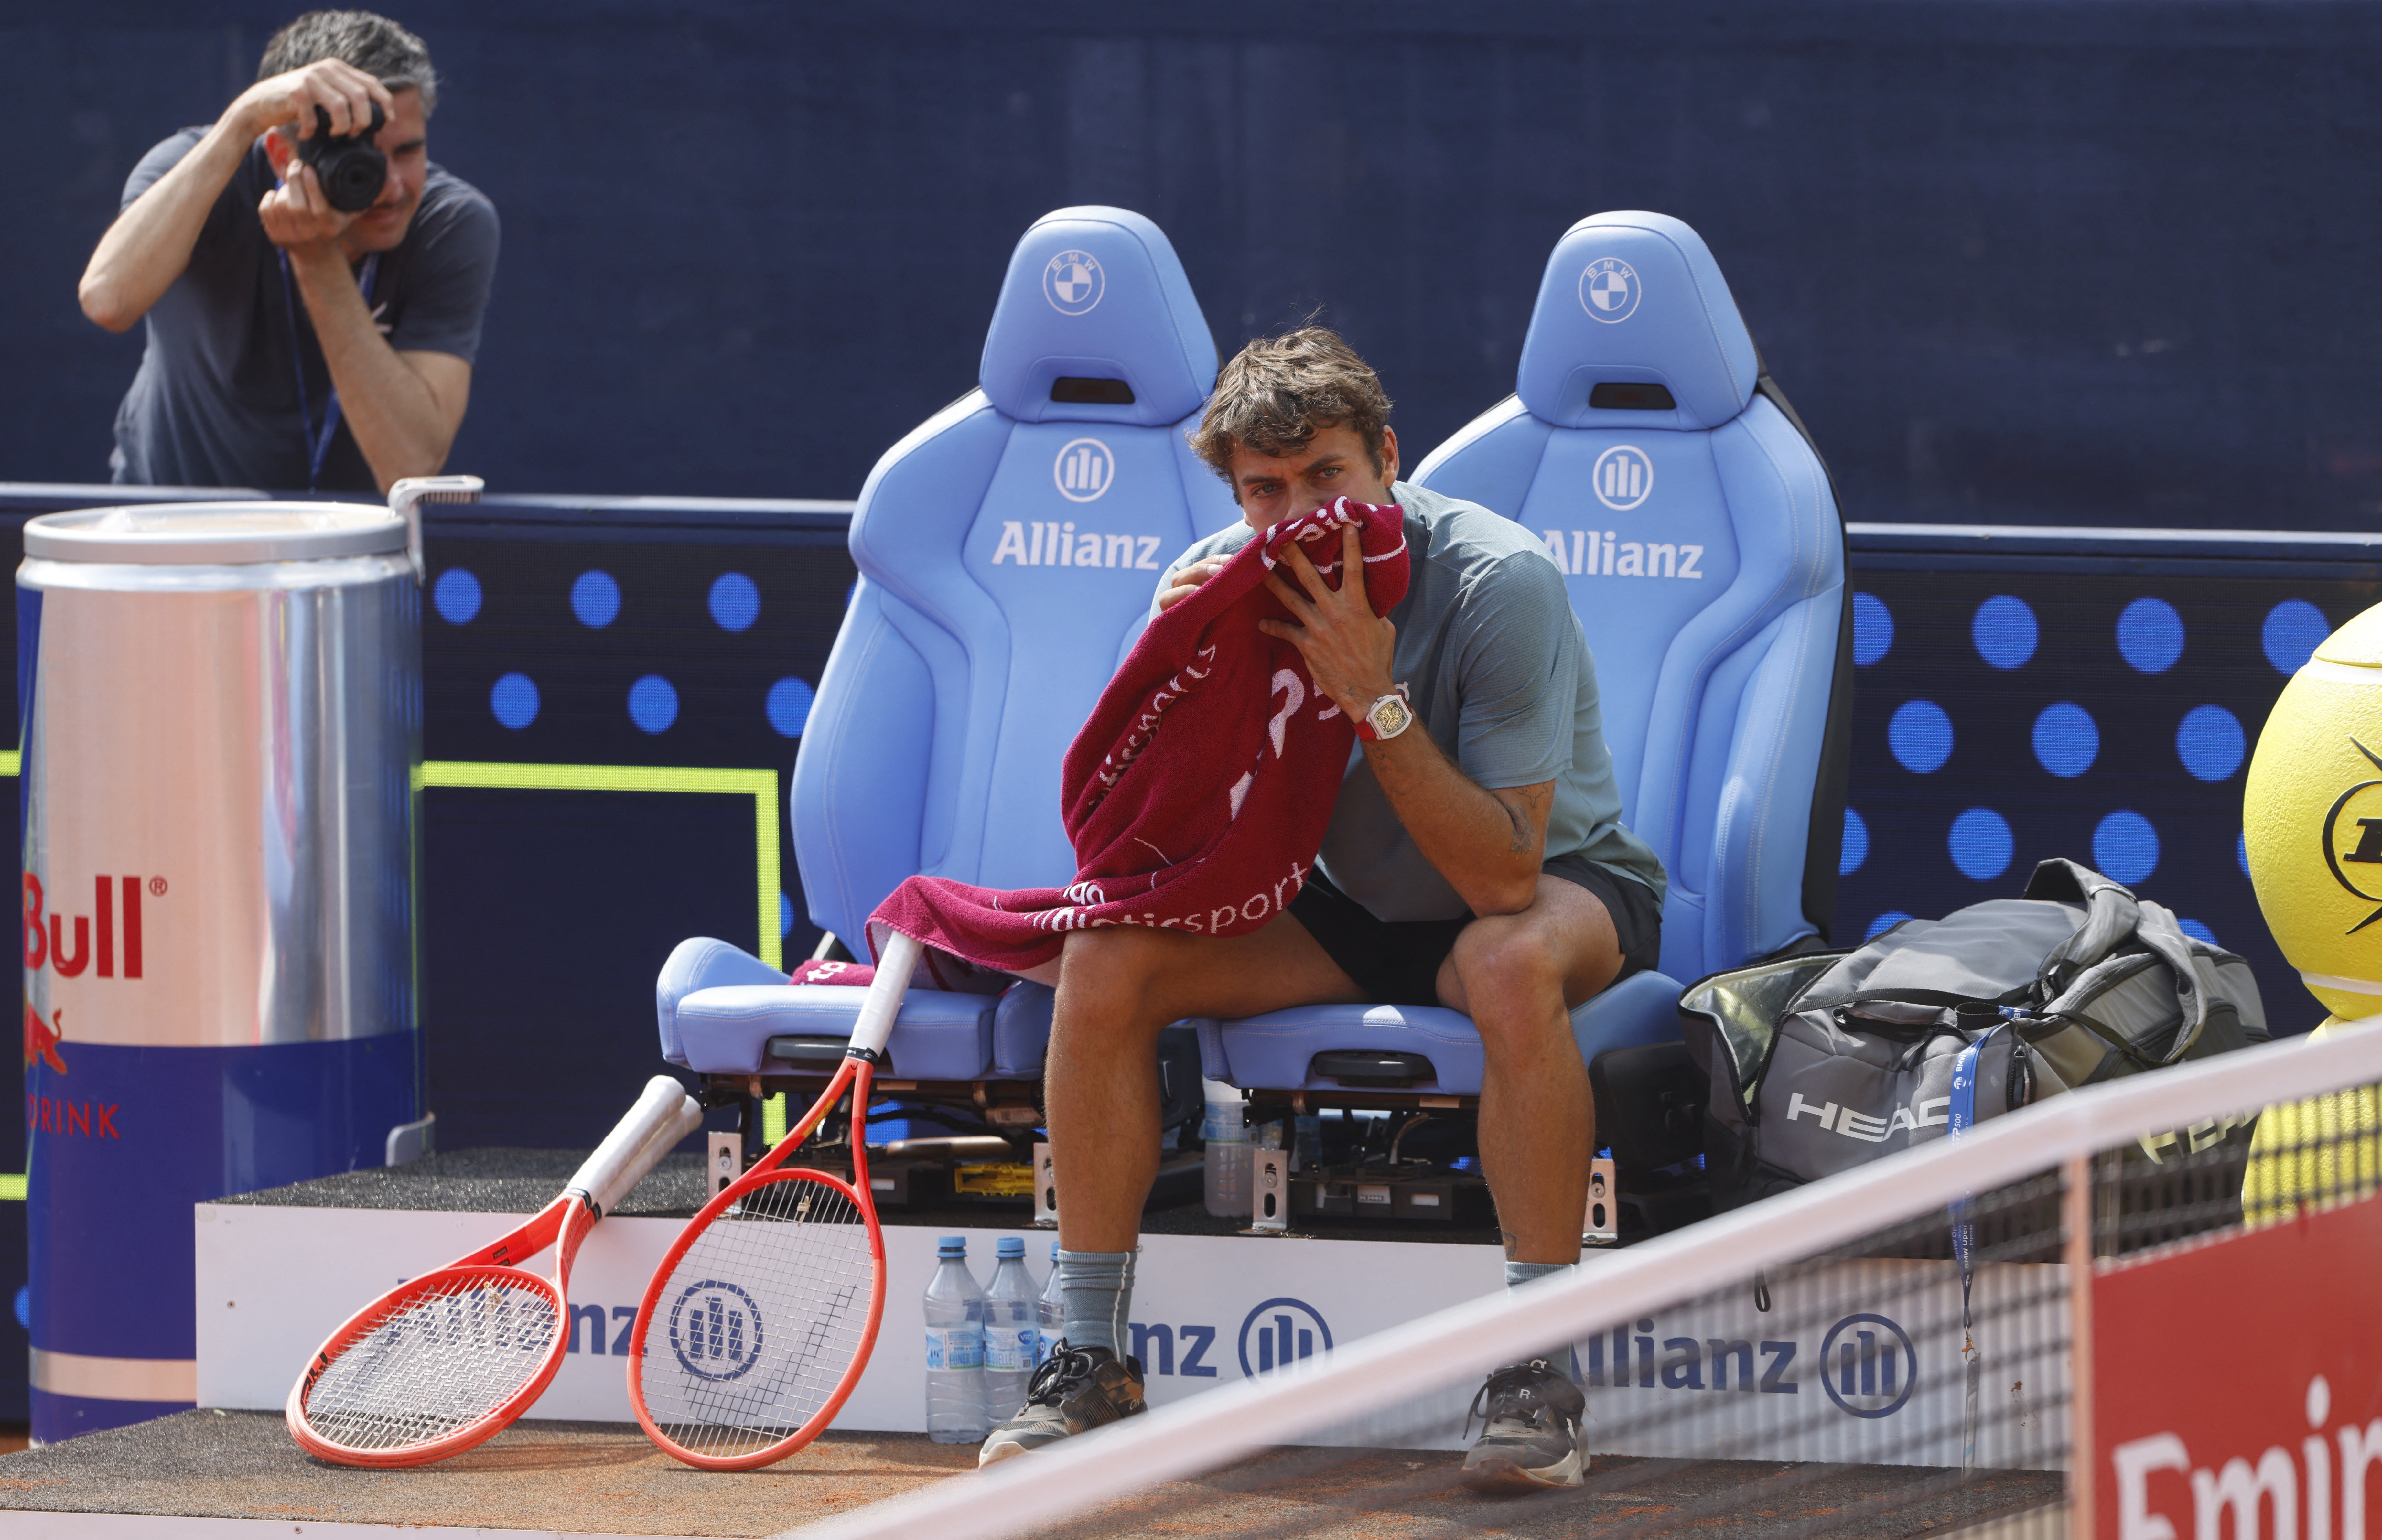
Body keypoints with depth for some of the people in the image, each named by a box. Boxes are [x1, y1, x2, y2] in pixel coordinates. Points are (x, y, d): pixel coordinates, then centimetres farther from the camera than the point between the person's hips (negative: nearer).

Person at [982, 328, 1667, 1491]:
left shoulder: (1500, 585, -26)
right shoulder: (1219, 585, -12)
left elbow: (1503, 881, -31)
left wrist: (1375, 697, -37)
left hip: (1561, 882, -5)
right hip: (1356, 911, 5)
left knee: (1512, 964, -40)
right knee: (1106, 963, -17)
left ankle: (1538, 1370, -32)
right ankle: (1092, 1362, -8)